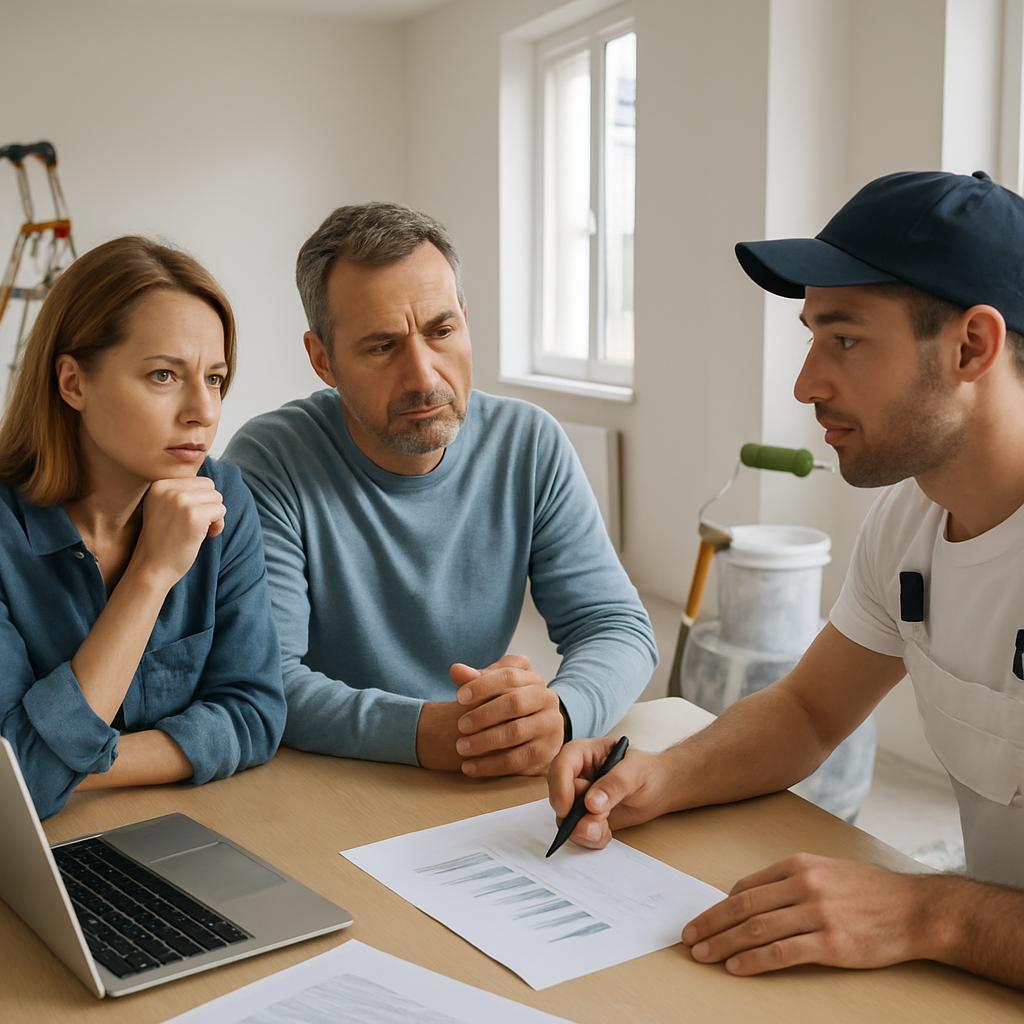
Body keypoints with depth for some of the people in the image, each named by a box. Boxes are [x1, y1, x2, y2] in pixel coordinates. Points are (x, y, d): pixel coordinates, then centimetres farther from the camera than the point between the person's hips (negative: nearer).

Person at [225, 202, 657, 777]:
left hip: (487, 795, 3)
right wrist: (423, 732, -34)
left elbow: (619, 628, -4)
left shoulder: (530, 445, -2)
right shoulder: (268, 465, -12)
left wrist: (556, 713, -26)